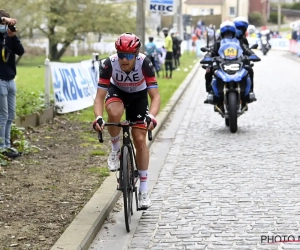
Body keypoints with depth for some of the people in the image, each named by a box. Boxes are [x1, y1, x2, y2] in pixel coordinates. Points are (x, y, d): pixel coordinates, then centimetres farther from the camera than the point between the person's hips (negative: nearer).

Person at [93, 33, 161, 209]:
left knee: (140, 139, -6)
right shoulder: (109, 64, -33)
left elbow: (155, 96, -33)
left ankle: (144, 190, 6)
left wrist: (151, 116, -52)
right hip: (116, 91, 0)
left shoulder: (145, 63, -34)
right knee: (114, 112, -37)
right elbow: (100, 97, -30)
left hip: (138, 96, 0)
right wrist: (99, 117, -49)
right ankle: (116, 150, -8)